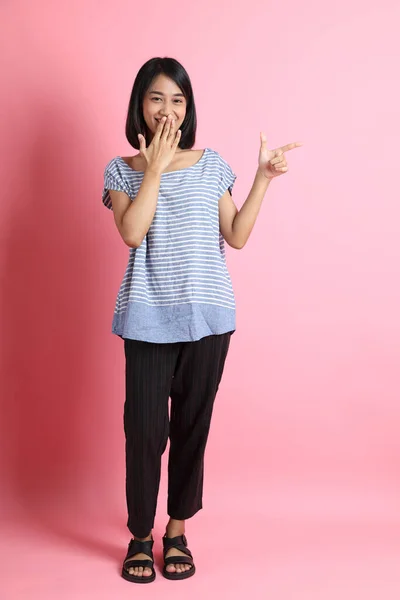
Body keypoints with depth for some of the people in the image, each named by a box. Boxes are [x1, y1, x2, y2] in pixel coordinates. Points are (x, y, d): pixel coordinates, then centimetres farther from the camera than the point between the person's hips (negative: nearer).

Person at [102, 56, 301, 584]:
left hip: (207, 315, 2)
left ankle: (177, 531, 27)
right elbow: (132, 233, -13)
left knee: (192, 425, 8)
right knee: (145, 428, 0)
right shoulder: (122, 170, 4)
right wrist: (155, 168, -12)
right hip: (148, 317, -1)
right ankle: (140, 536, 20)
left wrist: (262, 179, 1)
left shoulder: (211, 165, 8)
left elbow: (236, 237, 5)